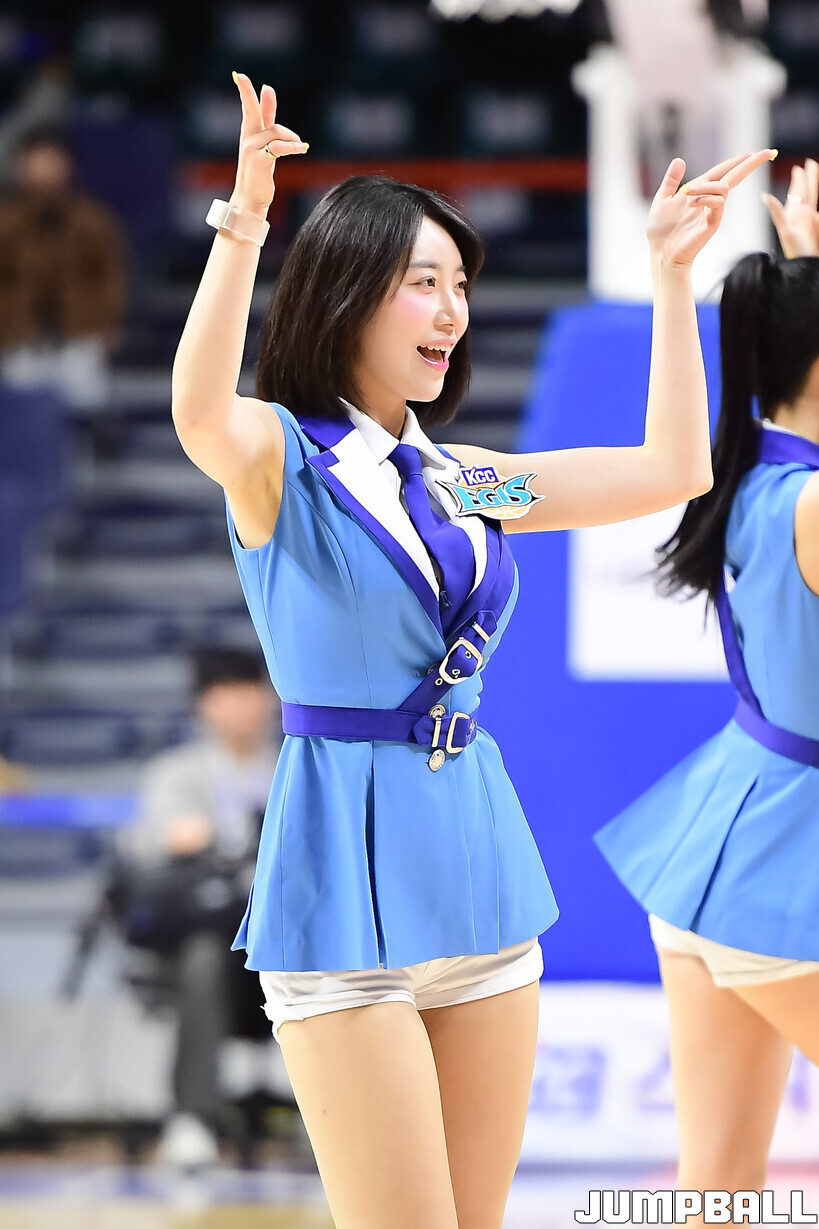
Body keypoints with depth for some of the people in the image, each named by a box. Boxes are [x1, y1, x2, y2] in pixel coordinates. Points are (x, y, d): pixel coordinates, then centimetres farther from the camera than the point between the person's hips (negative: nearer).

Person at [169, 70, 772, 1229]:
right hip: (350, 866, -6)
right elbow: (199, 412, -30)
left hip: (478, 851, 6)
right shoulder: (282, 458, -6)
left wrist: (673, 274, 13)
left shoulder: (463, 479, 12)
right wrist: (242, 222, -39)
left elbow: (673, 473, 14)